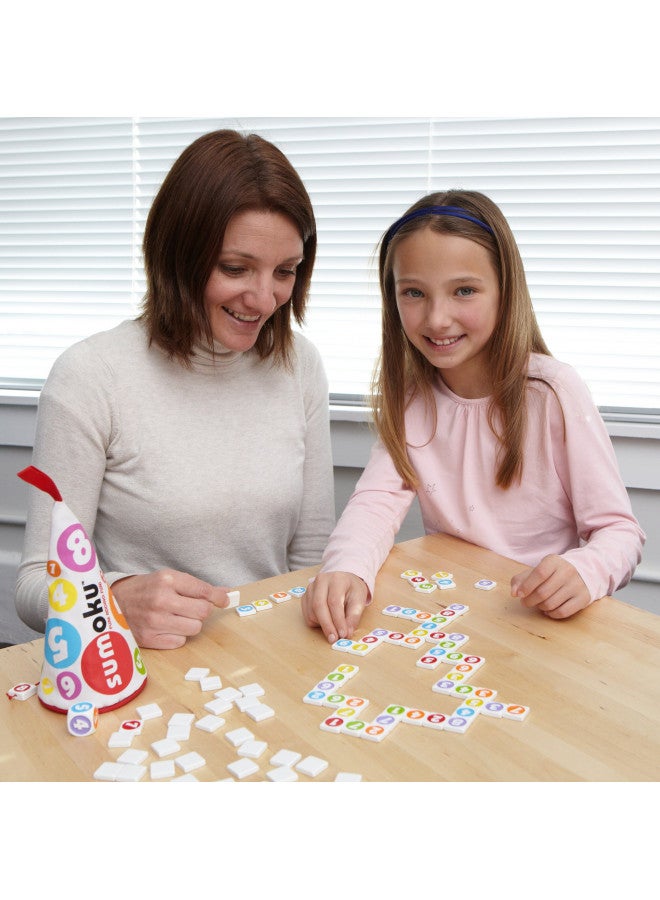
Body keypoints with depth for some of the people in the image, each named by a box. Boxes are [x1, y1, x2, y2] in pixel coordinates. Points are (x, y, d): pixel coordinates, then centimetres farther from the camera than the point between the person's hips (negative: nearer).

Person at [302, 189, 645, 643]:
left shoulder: (554, 392, -13)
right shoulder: (408, 393, -1)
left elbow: (621, 530, -10)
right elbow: (378, 498, -12)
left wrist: (582, 572, -32)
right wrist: (348, 569, -33)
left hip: (543, 619, 0)